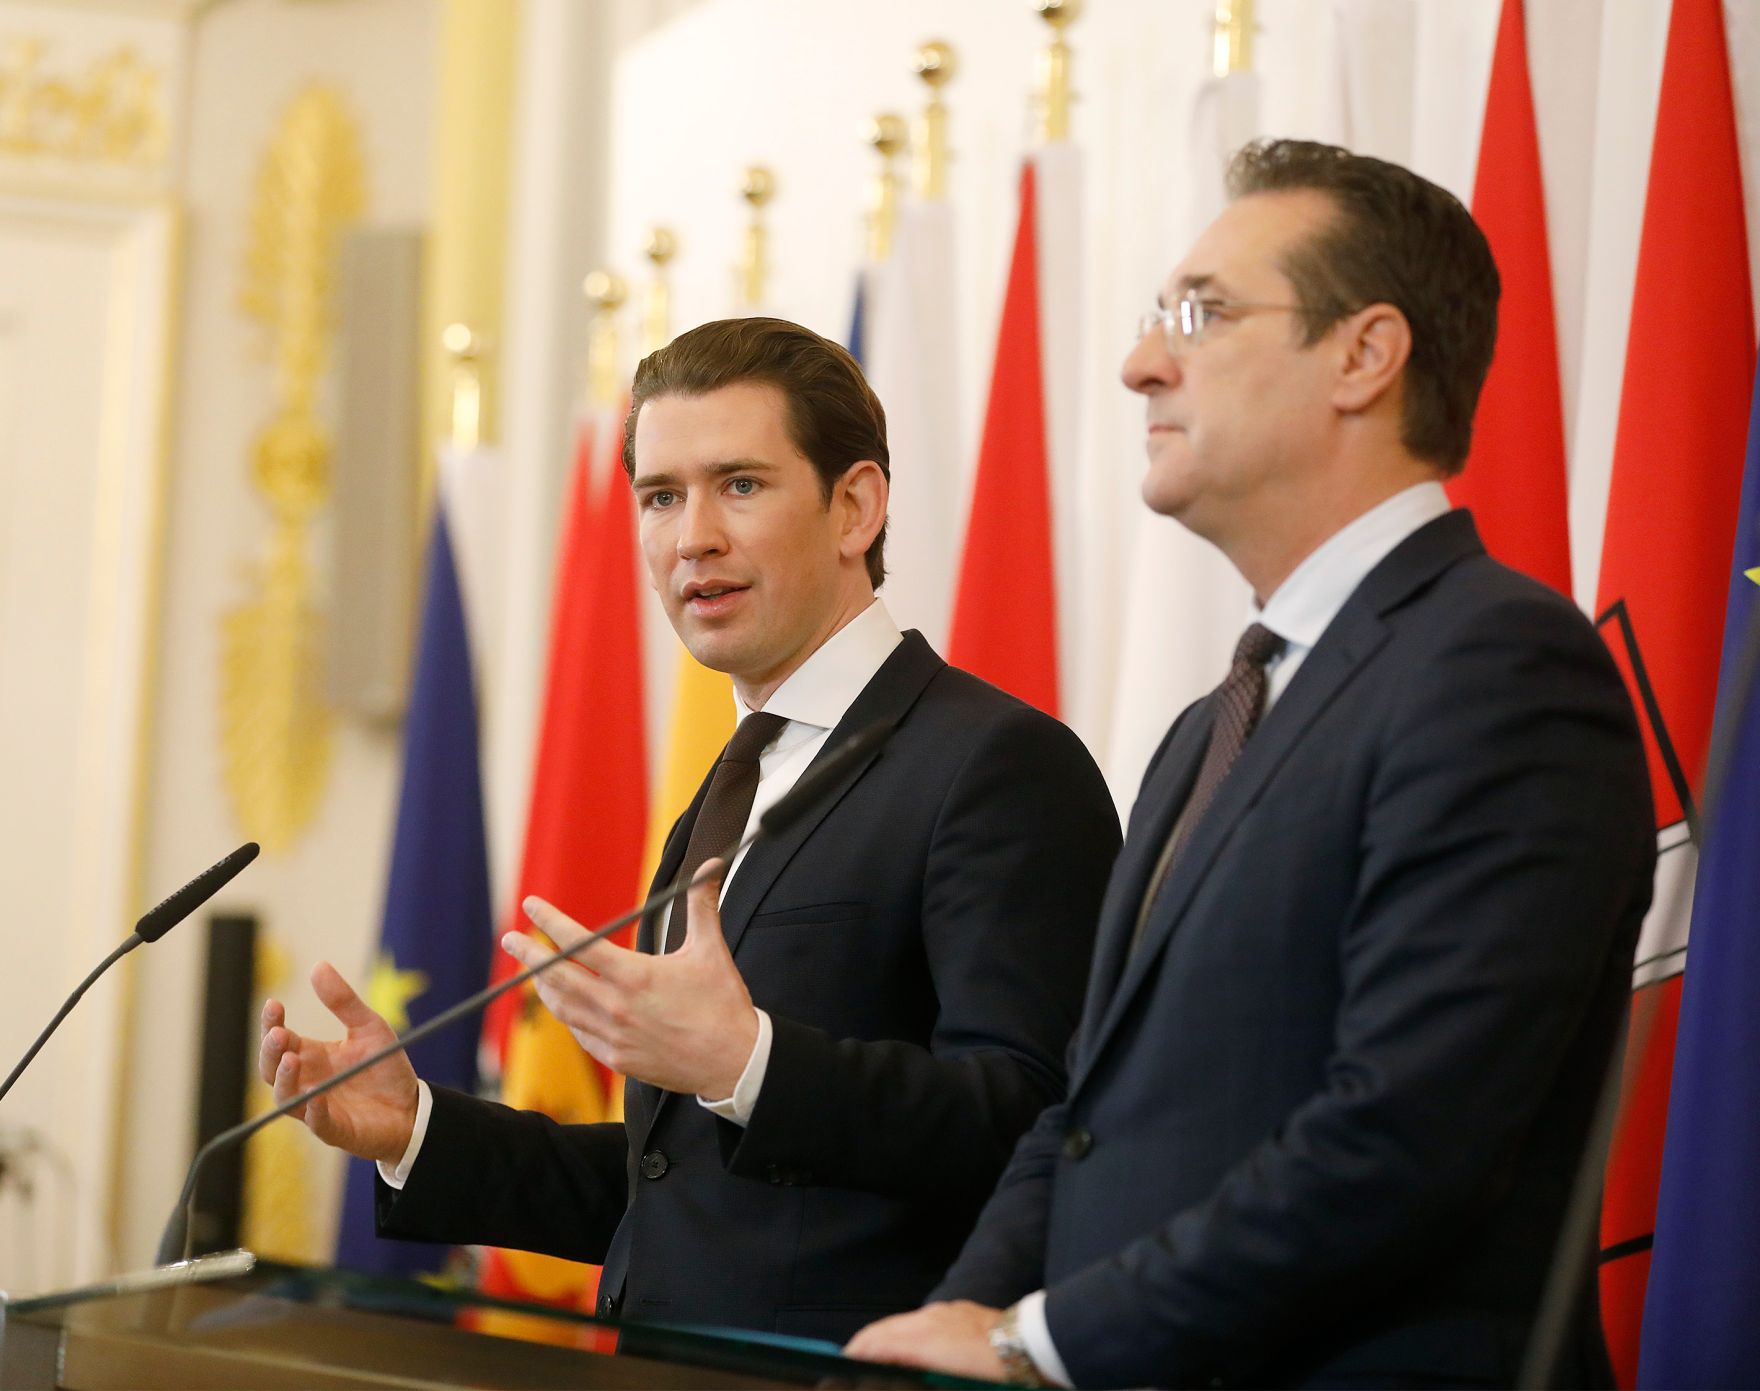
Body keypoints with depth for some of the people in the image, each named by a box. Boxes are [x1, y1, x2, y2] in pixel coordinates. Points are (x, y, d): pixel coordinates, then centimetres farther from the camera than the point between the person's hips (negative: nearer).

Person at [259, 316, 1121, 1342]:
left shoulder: (1004, 766, -7)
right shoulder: (721, 810, 21)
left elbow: (1028, 1131, -18)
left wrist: (744, 1065, -26)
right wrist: (416, 1129, 13)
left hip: (849, 1376, -7)